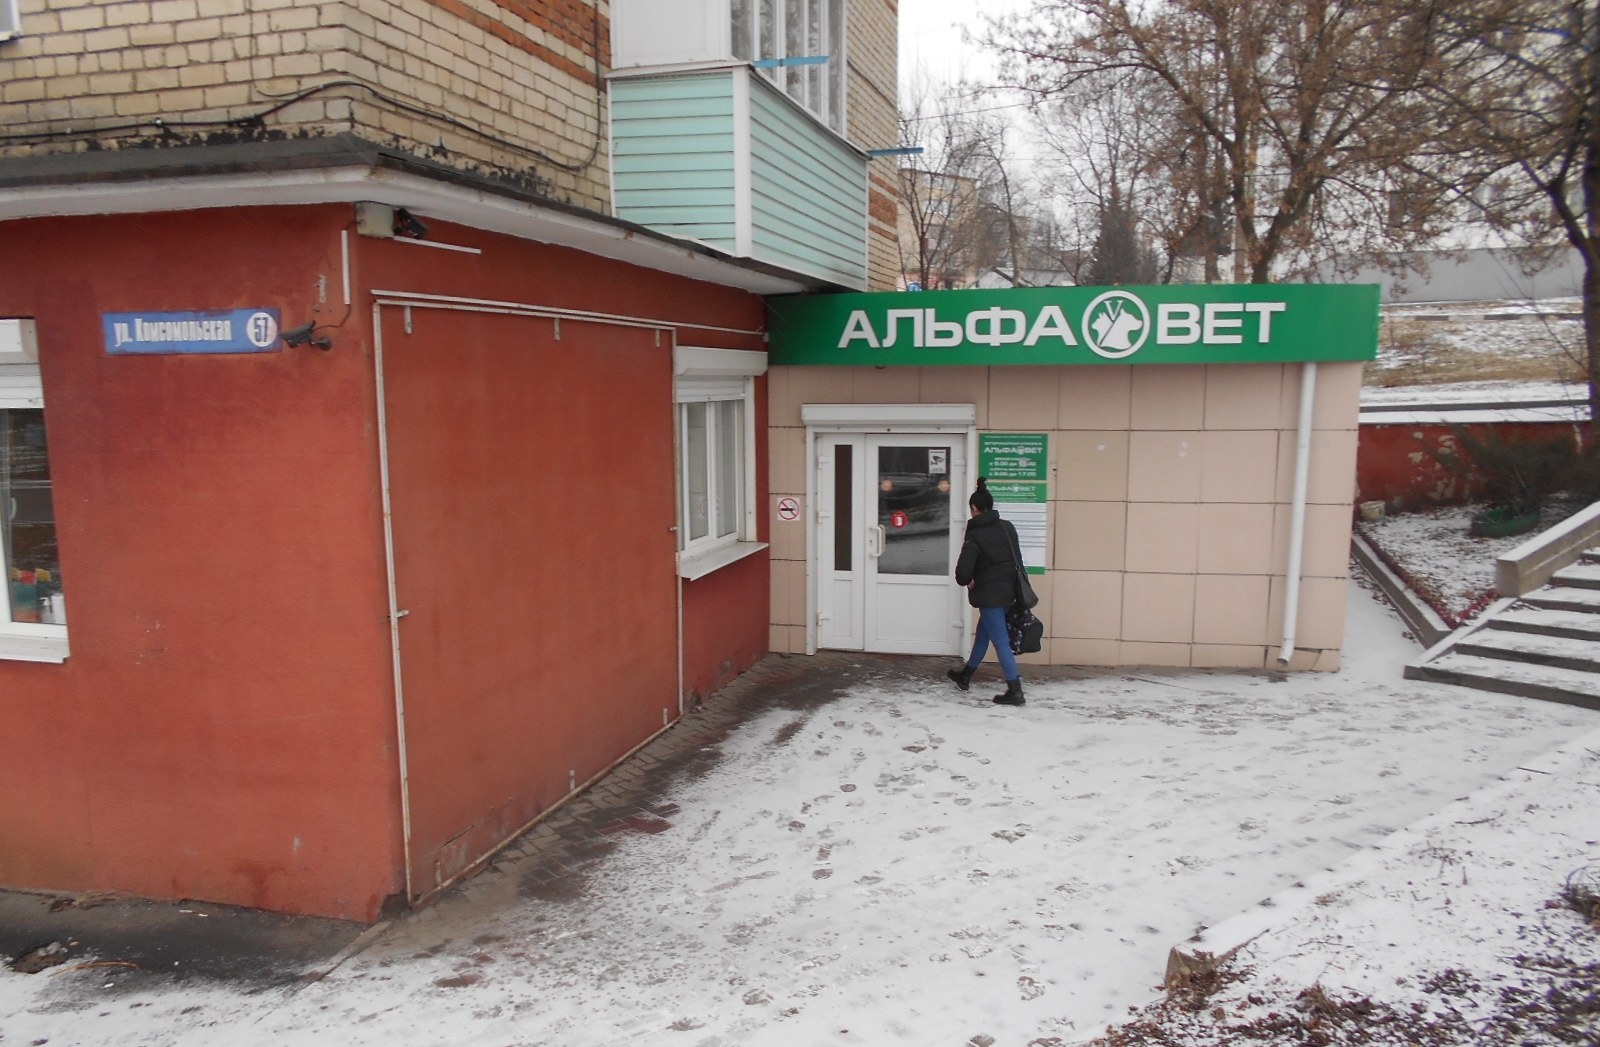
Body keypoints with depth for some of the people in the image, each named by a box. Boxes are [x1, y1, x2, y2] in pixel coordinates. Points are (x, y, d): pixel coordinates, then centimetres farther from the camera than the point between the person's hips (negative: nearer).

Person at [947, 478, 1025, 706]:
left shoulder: (975, 535, -16)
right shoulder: (1007, 527, 2)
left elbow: (963, 571, -17)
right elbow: (1016, 558, 8)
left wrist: (968, 582, 4)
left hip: (989, 595, -7)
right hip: (1007, 590, 8)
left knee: (1000, 640, -3)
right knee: (983, 634, 21)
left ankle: (1015, 690, -2)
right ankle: (965, 675, 38)